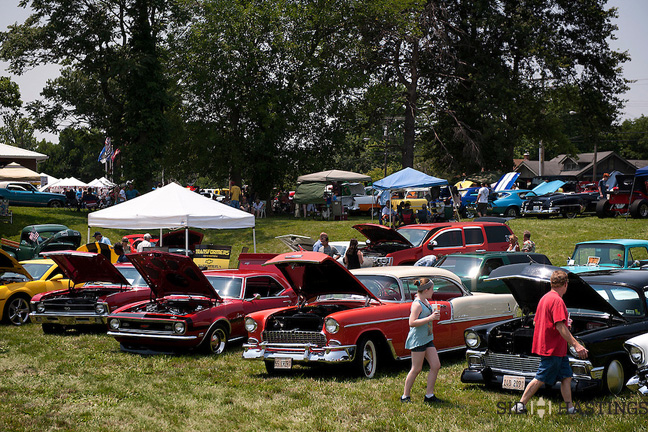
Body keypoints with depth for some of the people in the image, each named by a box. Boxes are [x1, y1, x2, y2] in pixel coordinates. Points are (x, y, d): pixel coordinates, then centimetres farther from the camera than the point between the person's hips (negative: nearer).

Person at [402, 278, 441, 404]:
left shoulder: (426, 302, 12)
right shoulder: (417, 304, -17)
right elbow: (412, 323, -27)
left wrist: (434, 314, 10)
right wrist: (430, 318, -26)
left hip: (427, 339, 9)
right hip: (417, 340, -9)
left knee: (436, 366, 5)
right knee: (416, 369, -3)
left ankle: (429, 395, 11)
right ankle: (405, 396, 8)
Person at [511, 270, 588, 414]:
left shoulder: (544, 298, 12)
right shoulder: (557, 301, -18)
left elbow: (536, 322, 19)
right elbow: (560, 327, -24)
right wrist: (576, 345, -26)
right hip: (552, 348, -10)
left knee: (566, 376, 11)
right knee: (540, 379, -4)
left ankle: (570, 408, 11)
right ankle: (520, 405, 0)